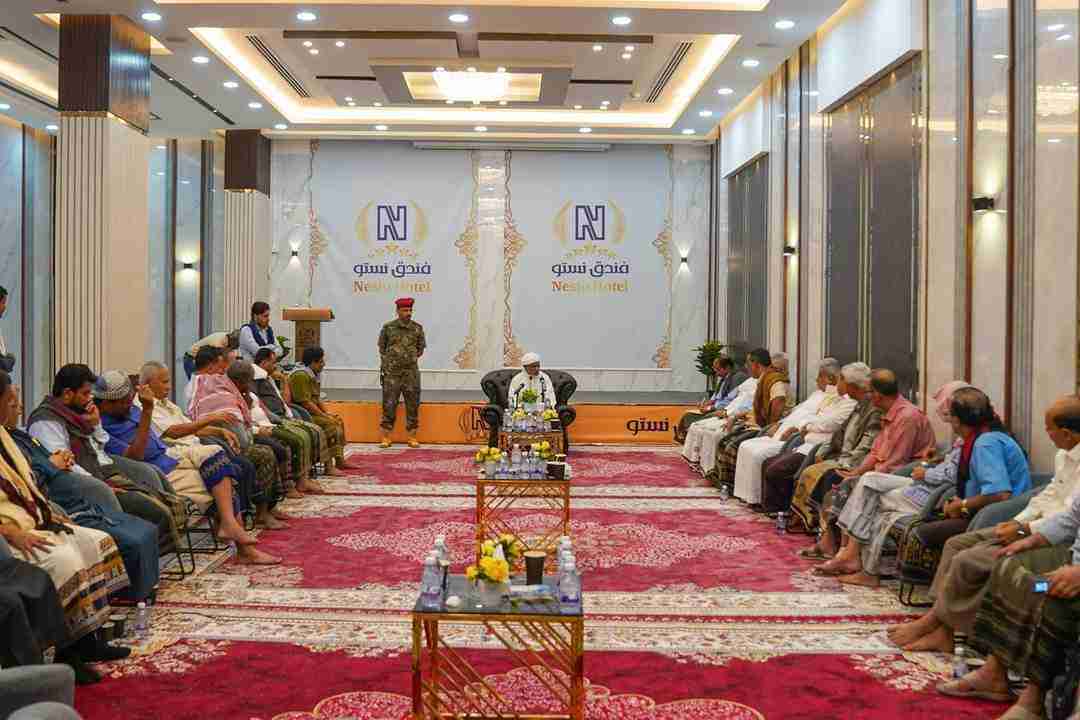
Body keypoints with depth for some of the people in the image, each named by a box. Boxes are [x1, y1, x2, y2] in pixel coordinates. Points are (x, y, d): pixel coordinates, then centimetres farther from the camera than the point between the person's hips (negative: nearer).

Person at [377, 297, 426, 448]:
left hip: (411, 372, 1)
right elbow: (382, 348, 10)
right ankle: (386, 437, 5)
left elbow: (421, 348, 13)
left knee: (412, 405, 3)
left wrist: (411, 358, 4)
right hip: (391, 373, -1)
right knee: (389, 405, -1)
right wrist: (387, 362, 5)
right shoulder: (388, 327, 1)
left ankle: (412, 437, 10)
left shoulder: (417, 328, 4)